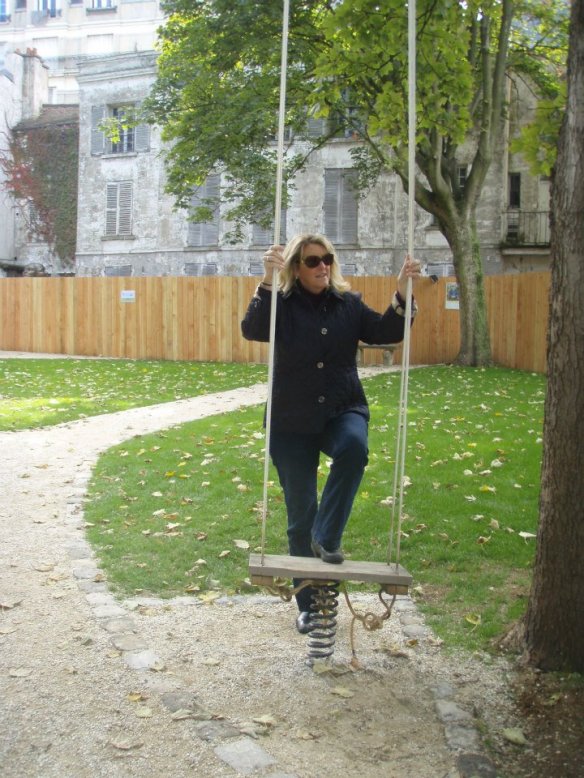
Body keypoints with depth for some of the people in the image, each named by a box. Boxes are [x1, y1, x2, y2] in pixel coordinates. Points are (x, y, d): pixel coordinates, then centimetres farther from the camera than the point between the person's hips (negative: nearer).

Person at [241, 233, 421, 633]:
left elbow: (386, 332, -2)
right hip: (292, 422, -1)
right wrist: (268, 281, -33)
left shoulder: (349, 304, 6)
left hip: (343, 411, 2)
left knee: (354, 447, -36)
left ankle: (327, 537, -17)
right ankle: (309, 604, 23)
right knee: (300, 514, 5)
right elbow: (252, 329, -22)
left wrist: (403, 290, -15)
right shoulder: (283, 304, -4)